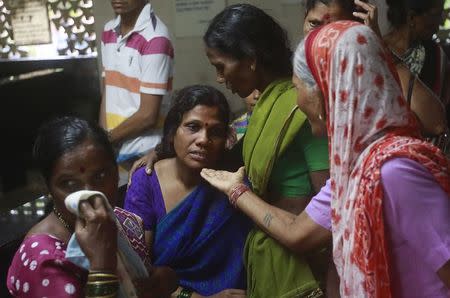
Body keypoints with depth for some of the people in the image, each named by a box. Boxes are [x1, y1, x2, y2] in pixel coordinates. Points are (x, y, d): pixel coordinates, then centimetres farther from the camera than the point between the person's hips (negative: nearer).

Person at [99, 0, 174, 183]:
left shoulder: (155, 38, -18)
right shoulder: (108, 31, 6)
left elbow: (148, 115, -18)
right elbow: (108, 93, 9)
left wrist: (107, 139, -6)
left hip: (142, 155, -6)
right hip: (112, 151, 7)